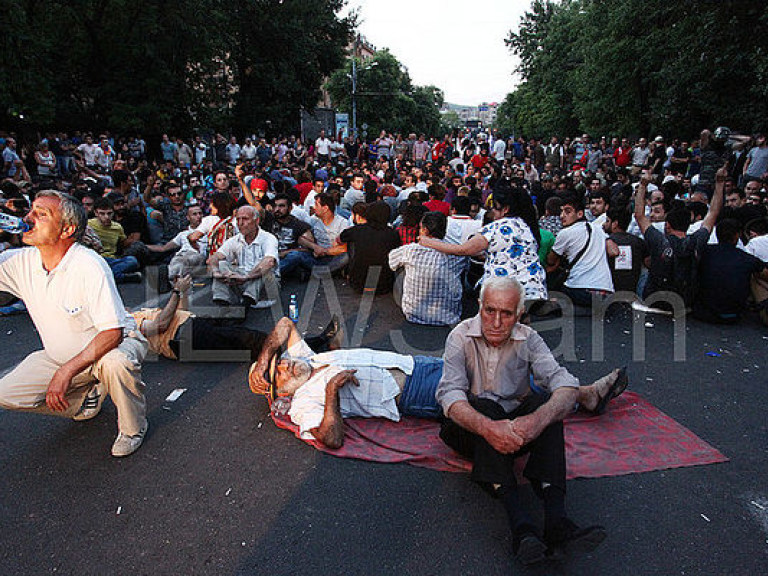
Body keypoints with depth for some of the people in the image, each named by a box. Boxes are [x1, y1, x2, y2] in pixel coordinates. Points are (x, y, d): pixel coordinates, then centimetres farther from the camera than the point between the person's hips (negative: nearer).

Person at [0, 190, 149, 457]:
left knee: (115, 363, -38)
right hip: (60, 356, 6)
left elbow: (113, 332, -30)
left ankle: (133, 428, -8)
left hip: (114, 345, -6)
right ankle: (89, 392, 16)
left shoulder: (89, 265, -27)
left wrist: (66, 371, -33)